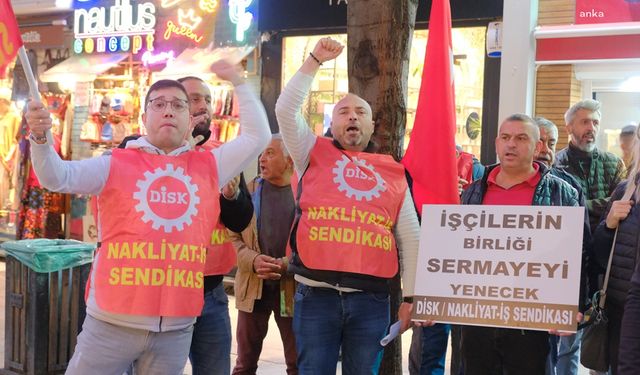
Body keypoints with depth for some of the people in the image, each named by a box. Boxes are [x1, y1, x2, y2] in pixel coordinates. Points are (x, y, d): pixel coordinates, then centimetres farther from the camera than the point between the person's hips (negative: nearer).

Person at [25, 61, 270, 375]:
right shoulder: (117, 164, 2)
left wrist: (237, 81, 13)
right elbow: (55, 177, -6)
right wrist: (40, 137, -25)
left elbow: (257, 136, 13)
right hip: (113, 322, -2)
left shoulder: (208, 166, 9)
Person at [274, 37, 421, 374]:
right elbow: (285, 109, -2)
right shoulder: (315, 154, 10)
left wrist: (411, 296, 8)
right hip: (316, 293, -1)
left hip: (371, 297, 1)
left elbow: (410, 239, 12)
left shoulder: (394, 172, 12)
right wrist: (315, 61, -1)